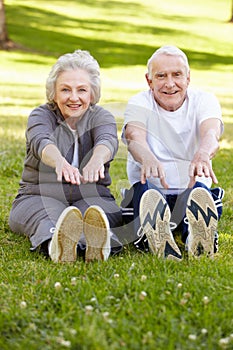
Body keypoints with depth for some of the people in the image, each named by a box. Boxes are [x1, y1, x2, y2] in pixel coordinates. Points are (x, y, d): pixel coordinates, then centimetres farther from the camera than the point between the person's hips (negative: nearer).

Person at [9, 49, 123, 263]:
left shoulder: (101, 117, 8)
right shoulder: (41, 115, 5)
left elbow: (107, 140, -18)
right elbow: (42, 142, -21)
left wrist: (97, 159, -46)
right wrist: (60, 162, -48)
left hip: (91, 197, 1)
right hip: (39, 196, -1)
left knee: (102, 215, -36)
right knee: (47, 218, -37)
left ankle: (97, 244, -70)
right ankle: (55, 245, -72)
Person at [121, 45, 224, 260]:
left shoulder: (204, 100, 5)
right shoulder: (139, 104, 3)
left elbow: (211, 133, -19)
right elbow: (135, 138, -20)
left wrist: (203, 154, -47)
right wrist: (148, 158, -47)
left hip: (189, 192, 0)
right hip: (150, 191, 0)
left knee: (199, 190, -33)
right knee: (144, 190, -33)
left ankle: (197, 237, -64)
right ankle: (155, 240, -63)